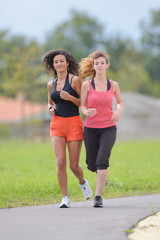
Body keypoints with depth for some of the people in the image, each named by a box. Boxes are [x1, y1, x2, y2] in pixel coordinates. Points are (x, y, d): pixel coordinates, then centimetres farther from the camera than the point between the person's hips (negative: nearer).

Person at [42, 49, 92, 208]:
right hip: (57, 124, 3)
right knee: (60, 162, -12)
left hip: (74, 123, -3)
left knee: (74, 166, -1)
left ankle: (82, 182, 34)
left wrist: (70, 98, -18)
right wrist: (50, 109, 4)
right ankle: (65, 199, -5)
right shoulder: (51, 84, 11)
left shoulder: (75, 80, -3)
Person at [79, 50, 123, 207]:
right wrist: (87, 112, -21)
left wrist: (118, 111, -4)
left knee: (102, 161, -19)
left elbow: (120, 102, 18)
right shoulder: (87, 85, -2)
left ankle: (98, 196, -16)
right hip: (91, 129, 1)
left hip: (108, 128, -1)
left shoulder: (113, 85, 2)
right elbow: (82, 106, 2)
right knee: (92, 166, 6)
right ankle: (101, 172, 44)